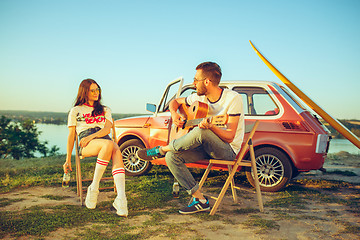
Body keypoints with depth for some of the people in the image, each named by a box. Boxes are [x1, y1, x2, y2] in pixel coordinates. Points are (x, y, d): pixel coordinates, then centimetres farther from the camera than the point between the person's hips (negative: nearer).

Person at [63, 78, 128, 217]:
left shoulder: (105, 110, 28)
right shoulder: (75, 111, 23)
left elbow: (107, 129, 9)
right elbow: (71, 136, 16)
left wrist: (91, 137, -12)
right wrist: (68, 160, 7)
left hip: (104, 139, 2)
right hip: (86, 145, -2)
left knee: (117, 152, -36)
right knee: (109, 144, -39)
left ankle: (121, 198, -49)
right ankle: (94, 188, -32)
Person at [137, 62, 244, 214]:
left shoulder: (233, 98, -17)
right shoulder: (199, 97, 2)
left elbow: (230, 137, -21)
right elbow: (175, 102, 18)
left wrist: (211, 127, -39)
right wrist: (174, 114, -5)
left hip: (229, 150, -7)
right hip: (206, 147, 7)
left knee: (201, 132, -37)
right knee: (171, 157, -16)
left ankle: (161, 149, -12)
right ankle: (199, 200, -11)